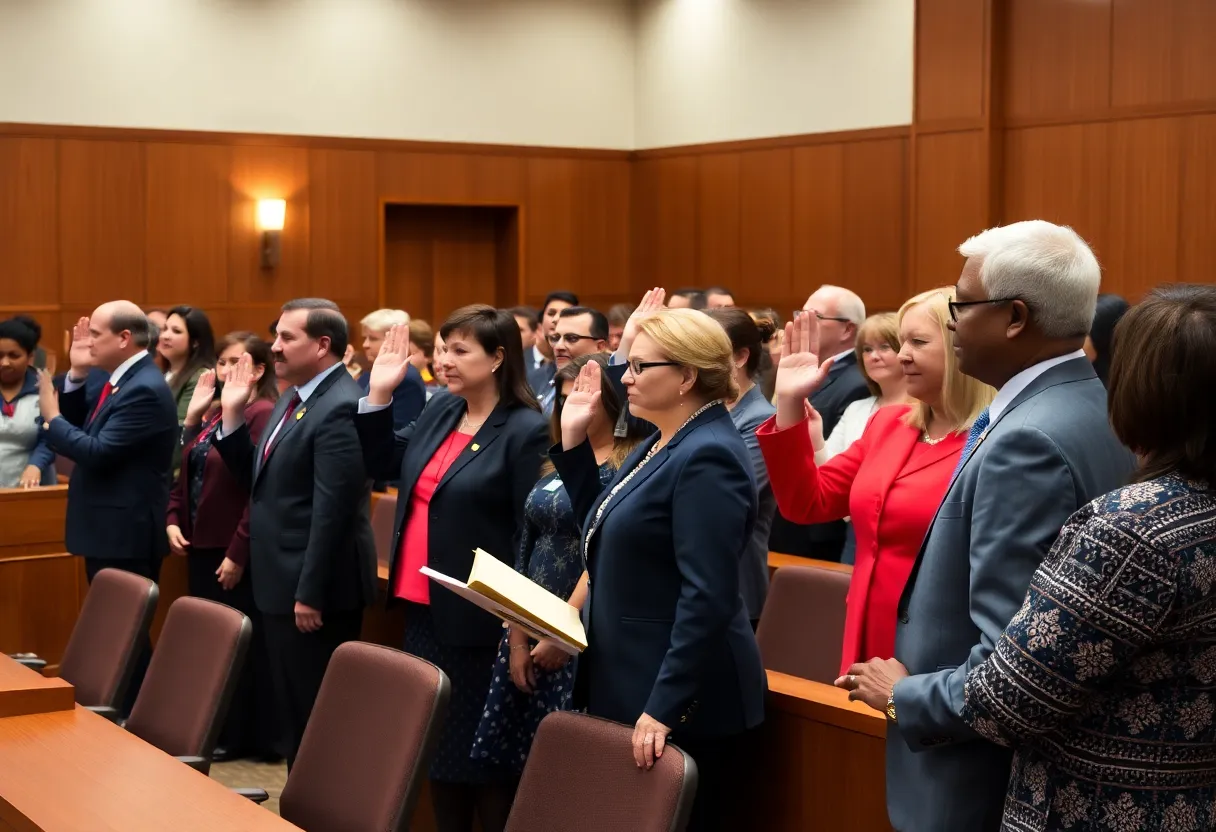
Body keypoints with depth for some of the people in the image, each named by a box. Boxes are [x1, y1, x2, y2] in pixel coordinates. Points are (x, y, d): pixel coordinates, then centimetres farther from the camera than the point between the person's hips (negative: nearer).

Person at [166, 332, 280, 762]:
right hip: (201, 546, 9)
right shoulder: (212, 412, 12)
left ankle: (239, 737, 13)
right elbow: (187, 472, 17)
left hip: (236, 553, -9)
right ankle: (212, 730, 27)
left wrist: (238, 553, -20)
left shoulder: (263, 415, -15)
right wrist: (174, 520, 2)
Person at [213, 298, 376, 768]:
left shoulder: (340, 408, -19)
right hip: (281, 582, 10)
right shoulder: (293, 399, 13)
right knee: (293, 710, 17)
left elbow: (332, 511, -23)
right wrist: (232, 416, 5)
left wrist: (310, 593, -22)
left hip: (314, 588, -10)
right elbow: (257, 480, 15)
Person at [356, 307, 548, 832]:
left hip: (477, 621, -7)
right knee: (437, 747, 15)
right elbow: (383, 464, 18)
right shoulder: (441, 411, 8)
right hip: (424, 612, 8)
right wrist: (379, 395, 6)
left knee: (483, 754, 2)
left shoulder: (526, 431, -14)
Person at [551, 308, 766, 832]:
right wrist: (574, 439, 12)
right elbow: (606, 532, 21)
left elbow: (708, 598, -25)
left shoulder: (708, 457, -20)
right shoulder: (663, 444, 11)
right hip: (629, 686, 10)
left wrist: (663, 707, -27)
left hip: (679, 703, -10)